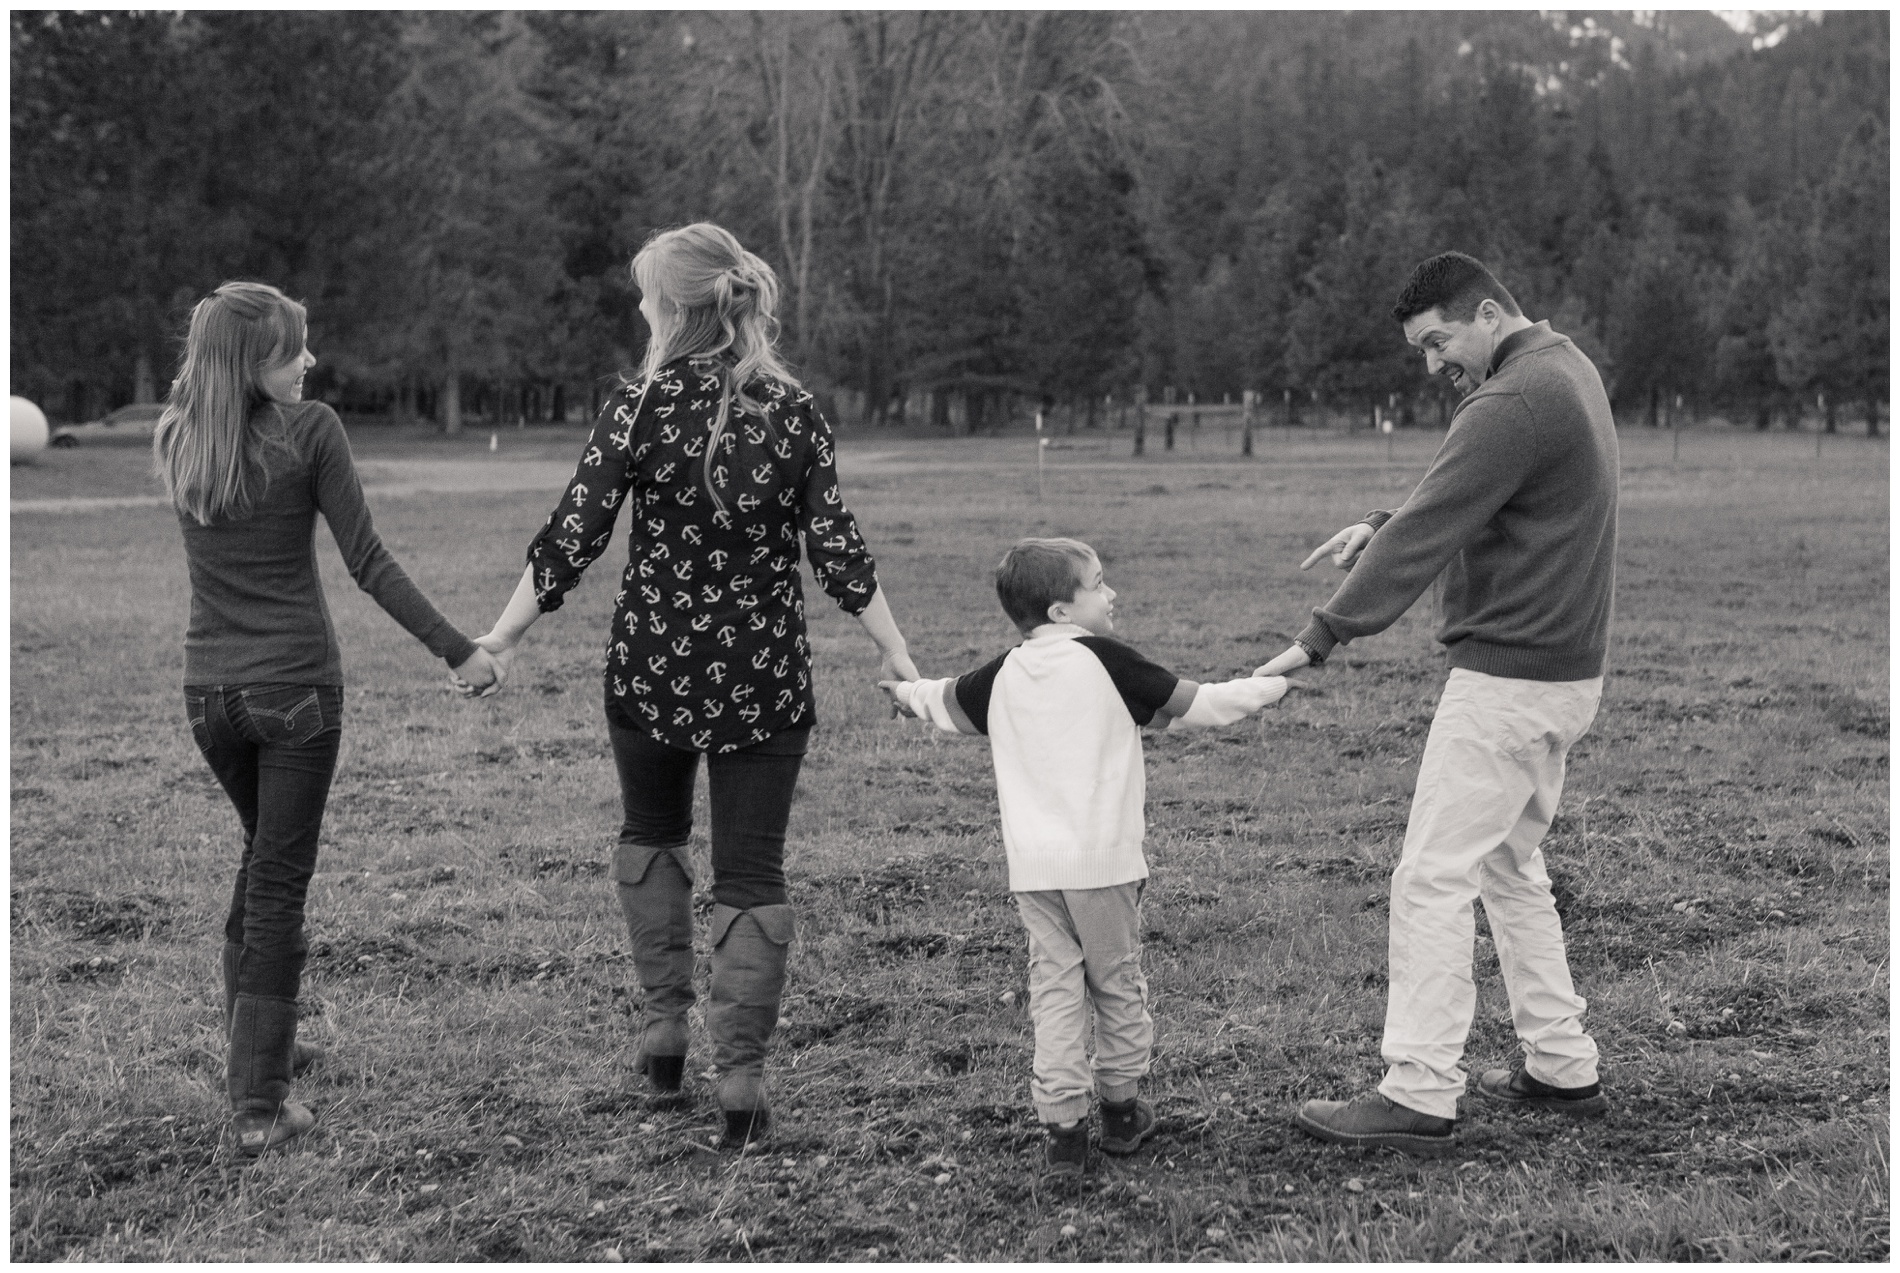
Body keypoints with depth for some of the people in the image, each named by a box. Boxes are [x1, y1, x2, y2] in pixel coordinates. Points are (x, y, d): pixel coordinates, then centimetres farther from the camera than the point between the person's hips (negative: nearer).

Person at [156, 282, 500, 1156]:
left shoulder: (174, 439, 1)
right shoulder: (309, 430, -12)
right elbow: (369, 564, -12)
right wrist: (457, 650, -8)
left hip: (210, 688, 5)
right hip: (295, 686, -5)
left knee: (264, 854, 26)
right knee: (280, 883, 1)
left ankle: (251, 1043, 36)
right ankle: (257, 1102, 2)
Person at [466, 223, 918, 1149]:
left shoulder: (639, 407, -8)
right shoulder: (794, 413, -4)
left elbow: (573, 536, -9)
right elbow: (837, 552, -4)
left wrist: (502, 638, 1)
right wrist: (897, 654, 6)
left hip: (652, 664, 0)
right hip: (764, 676, 0)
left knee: (651, 832, 25)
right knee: (751, 871, 7)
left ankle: (663, 1020, 21)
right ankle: (741, 1073, 3)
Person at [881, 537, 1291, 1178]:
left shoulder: (1004, 674, 6)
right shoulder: (1107, 662, -6)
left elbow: (947, 704, 25)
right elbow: (1196, 705, -1)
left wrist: (909, 692, 47)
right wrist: (1269, 687, 14)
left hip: (1032, 864, 3)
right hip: (1103, 859, -3)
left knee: (1054, 986, 6)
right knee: (1117, 981, 13)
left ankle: (1062, 1124, 1)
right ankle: (1121, 1110, 25)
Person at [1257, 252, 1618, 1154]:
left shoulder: (1516, 403, -20)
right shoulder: (1564, 370, 13)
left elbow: (1425, 537, -22)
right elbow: (1459, 505, 20)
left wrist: (1318, 640, -20)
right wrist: (1383, 526, 3)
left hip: (1509, 678, -10)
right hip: (1561, 672, 10)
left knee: (1434, 879, -7)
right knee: (1511, 869, 18)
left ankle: (1418, 1098, -5)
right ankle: (1562, 1070, 23)